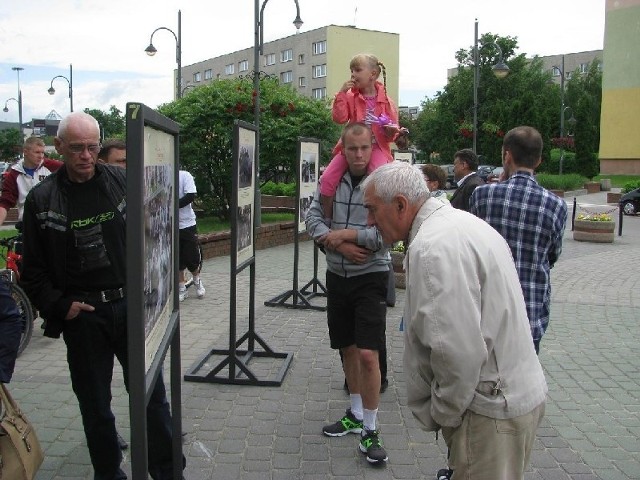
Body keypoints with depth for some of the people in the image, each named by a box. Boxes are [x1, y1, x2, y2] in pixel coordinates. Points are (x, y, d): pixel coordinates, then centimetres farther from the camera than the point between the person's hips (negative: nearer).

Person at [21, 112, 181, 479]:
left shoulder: (124, 182, -2)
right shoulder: (42, 199, -1)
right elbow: (33, 269, 2)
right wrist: (58, 305, -8)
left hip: (131, 306, 0)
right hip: (82, 315, 0)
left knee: (152, 395, 7)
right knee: (95, 405, 13)